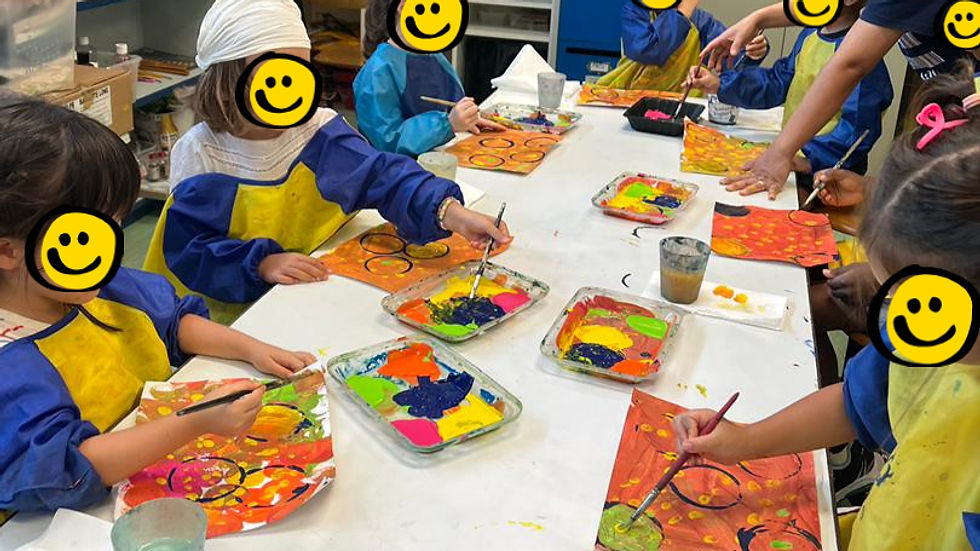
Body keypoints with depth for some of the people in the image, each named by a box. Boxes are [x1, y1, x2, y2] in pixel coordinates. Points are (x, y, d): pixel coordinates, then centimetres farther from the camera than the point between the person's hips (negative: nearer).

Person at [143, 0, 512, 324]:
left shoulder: (318, 130, -5)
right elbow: (188, 249, -10)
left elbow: (384, 176, -16)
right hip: (229, 313, -2)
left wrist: (452, 214, -32)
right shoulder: (199, 154, -9)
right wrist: (262, 265, -24)